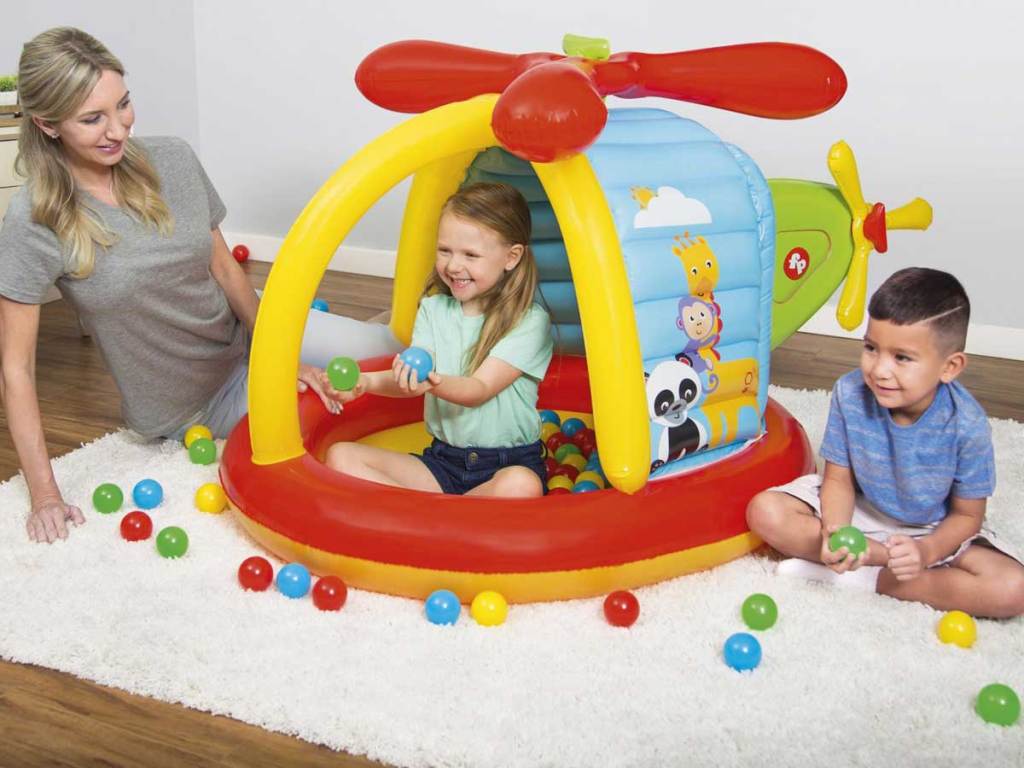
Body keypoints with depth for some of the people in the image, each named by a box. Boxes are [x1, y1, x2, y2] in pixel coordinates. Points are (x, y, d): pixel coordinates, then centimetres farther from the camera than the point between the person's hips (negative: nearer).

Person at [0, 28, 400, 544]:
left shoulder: (173, 162, -10)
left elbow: (225, 268, 1)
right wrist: (44, 494, -20)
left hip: (247, 343, 4)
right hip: (190, 410, -4)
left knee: (391, 354, -2)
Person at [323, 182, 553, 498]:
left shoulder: (530, 321, -9)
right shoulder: (433, 309, 7)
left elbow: (479, 389, -18)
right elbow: (409, 378, -6)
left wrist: (434, 383, -40)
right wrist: (367, 382, -28)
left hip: (511, 463, -4)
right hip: (442, 458, 5)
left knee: (521, 487, -39)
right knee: (341, 455, -12)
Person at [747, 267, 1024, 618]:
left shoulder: (966, 426, -26)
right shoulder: (850, 393, -22)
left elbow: (966, 514, -13)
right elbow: (839, 478, -12)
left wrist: (926, 552, -32)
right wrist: (834, 533, -32)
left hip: (933, 529, -1)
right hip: (858, 508, 1)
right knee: (765, 511, -20)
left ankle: (865, 576, -20)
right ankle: (883, 556, -18)